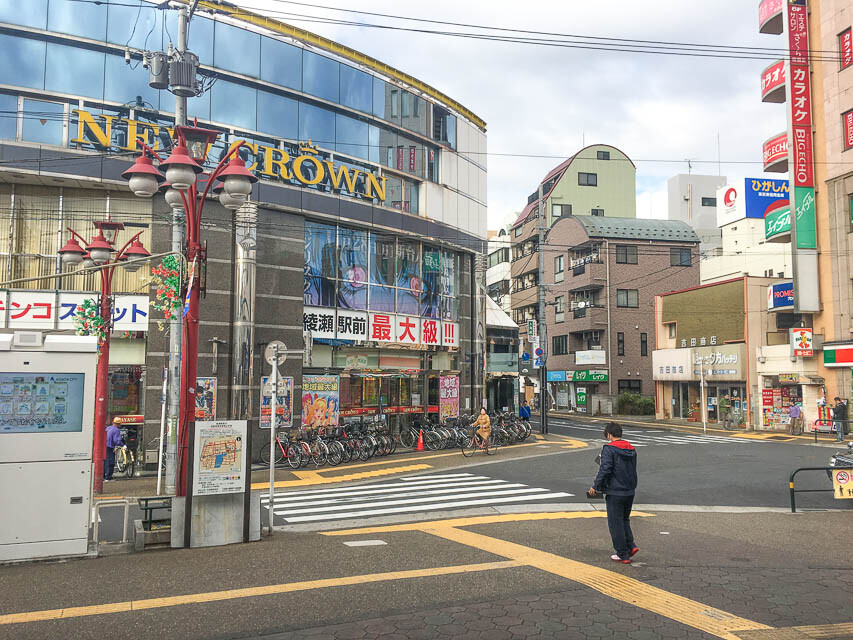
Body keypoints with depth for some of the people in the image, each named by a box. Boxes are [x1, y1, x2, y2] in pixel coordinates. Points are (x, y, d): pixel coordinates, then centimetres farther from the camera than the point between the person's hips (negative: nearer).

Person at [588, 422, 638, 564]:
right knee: (624, 520, 23)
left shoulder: (609, 449, -14)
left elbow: (605, 469, -20)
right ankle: (631, 546, 10)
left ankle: (623, 555, 9)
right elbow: (633, 470, 15)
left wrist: (595, 486, -12)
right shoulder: (631, 449, 9)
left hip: (615, 492, -7)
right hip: (630, 491, 7)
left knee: (615, 523, 4)